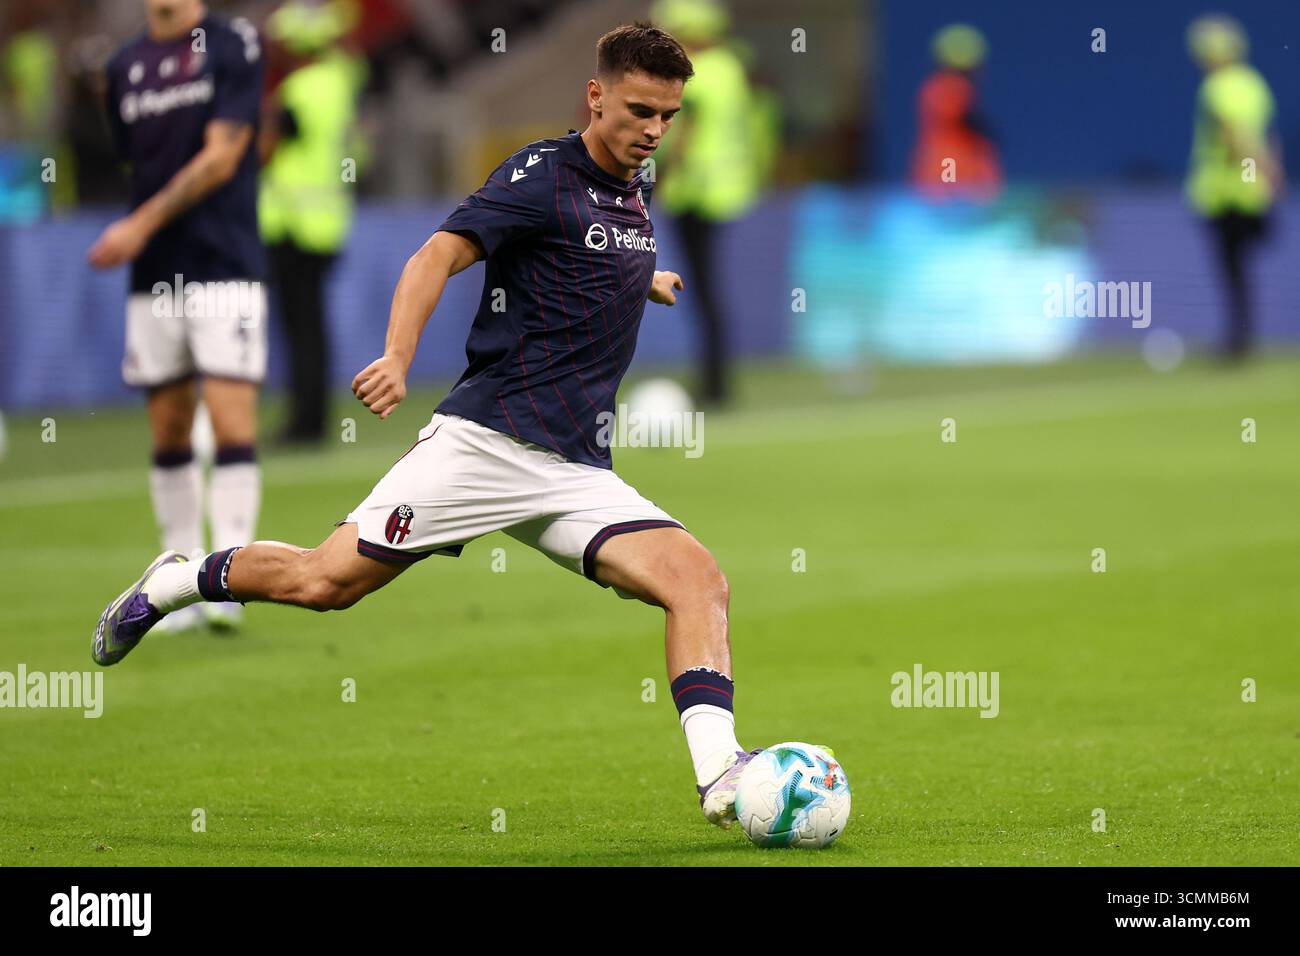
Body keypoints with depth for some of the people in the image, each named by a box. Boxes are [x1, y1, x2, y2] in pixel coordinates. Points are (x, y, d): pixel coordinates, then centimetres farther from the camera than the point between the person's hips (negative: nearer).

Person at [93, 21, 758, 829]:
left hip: (578, 473, 6)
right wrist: (399, 358, -35)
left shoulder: (635, 192, 17)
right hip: (486, 438, -6)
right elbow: (437, 257, -19)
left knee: (698, 578, -16)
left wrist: (642, 281, 54)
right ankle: (176, 583, 20)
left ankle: (719, 775, -26)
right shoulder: (544, 175, -6)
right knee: (328, 581, -8)